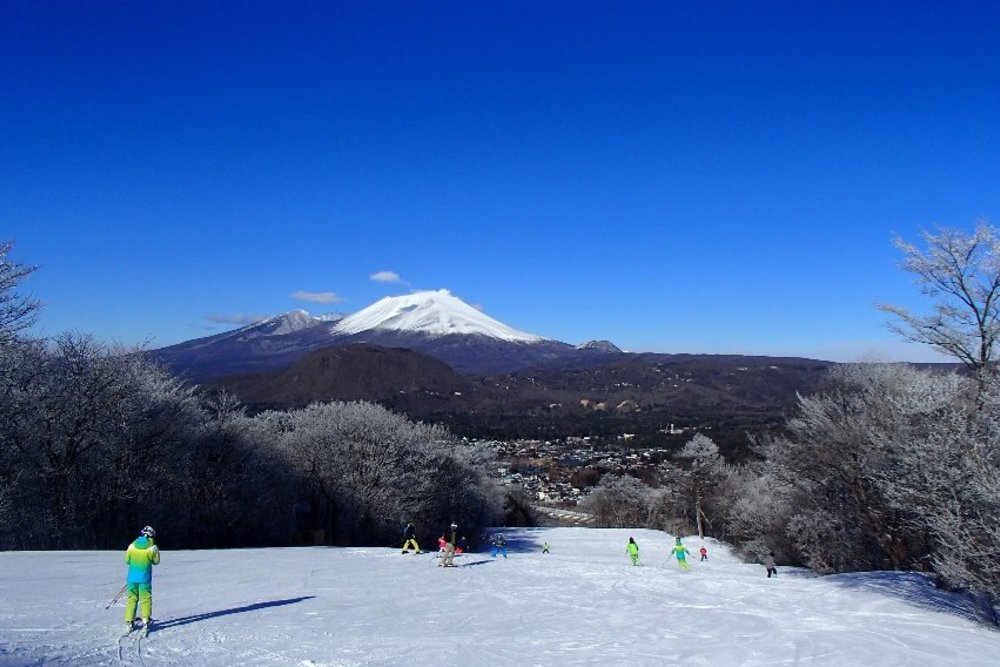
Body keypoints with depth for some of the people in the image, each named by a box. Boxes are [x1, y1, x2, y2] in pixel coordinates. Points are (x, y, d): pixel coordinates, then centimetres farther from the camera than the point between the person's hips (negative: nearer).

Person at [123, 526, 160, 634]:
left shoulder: (132, 546, -1)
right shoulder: (153, 547, -8)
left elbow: (127, 561, 8)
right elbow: (156, 561, 2)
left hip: (132, 577, 2)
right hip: (145, 578, -2)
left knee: (131, 599, 11)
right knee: (146, 599, 6)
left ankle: (129, 623, 10)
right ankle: (145, 621, -1)